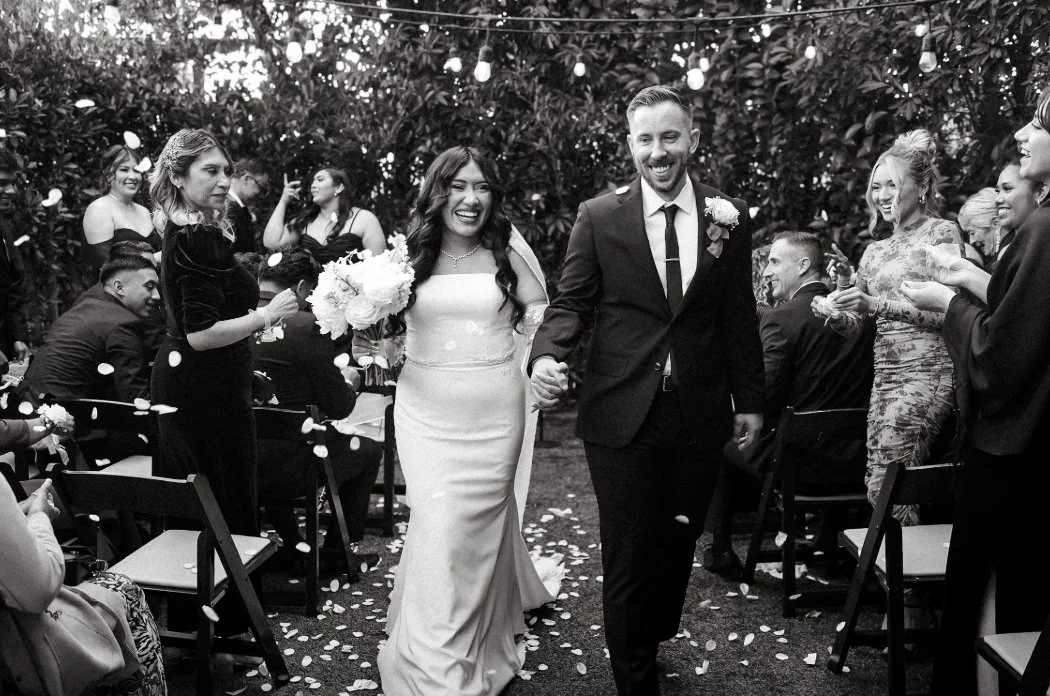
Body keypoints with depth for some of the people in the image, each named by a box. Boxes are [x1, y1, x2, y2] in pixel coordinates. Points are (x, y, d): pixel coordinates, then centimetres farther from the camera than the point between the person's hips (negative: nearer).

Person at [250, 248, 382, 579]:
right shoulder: (307, 327, -15)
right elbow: (338, 407, -10)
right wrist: (349, 388, 13)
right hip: (288, 469, -6)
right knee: (369, 451, 20)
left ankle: (294, 549, 43)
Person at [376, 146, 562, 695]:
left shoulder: (506, 253, 0)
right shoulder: (410, 254, 2)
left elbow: (541, 319, 5)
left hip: (494, 412, 0)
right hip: (426, 411, 0)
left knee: (482, 525, 10)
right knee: (438, 528, -3)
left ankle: (482, 649, 33)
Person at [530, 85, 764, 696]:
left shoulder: (730, 216, 3)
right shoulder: (599, 218, -2)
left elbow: (739, 316, 8)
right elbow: (571, 302, 1)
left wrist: (749, 399, 10)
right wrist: (548, 355, -19)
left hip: (701, 416, 2)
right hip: (621, 416, -2)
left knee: (678, 549, 16)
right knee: (628, 560, 6)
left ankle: (654, 642, 42)